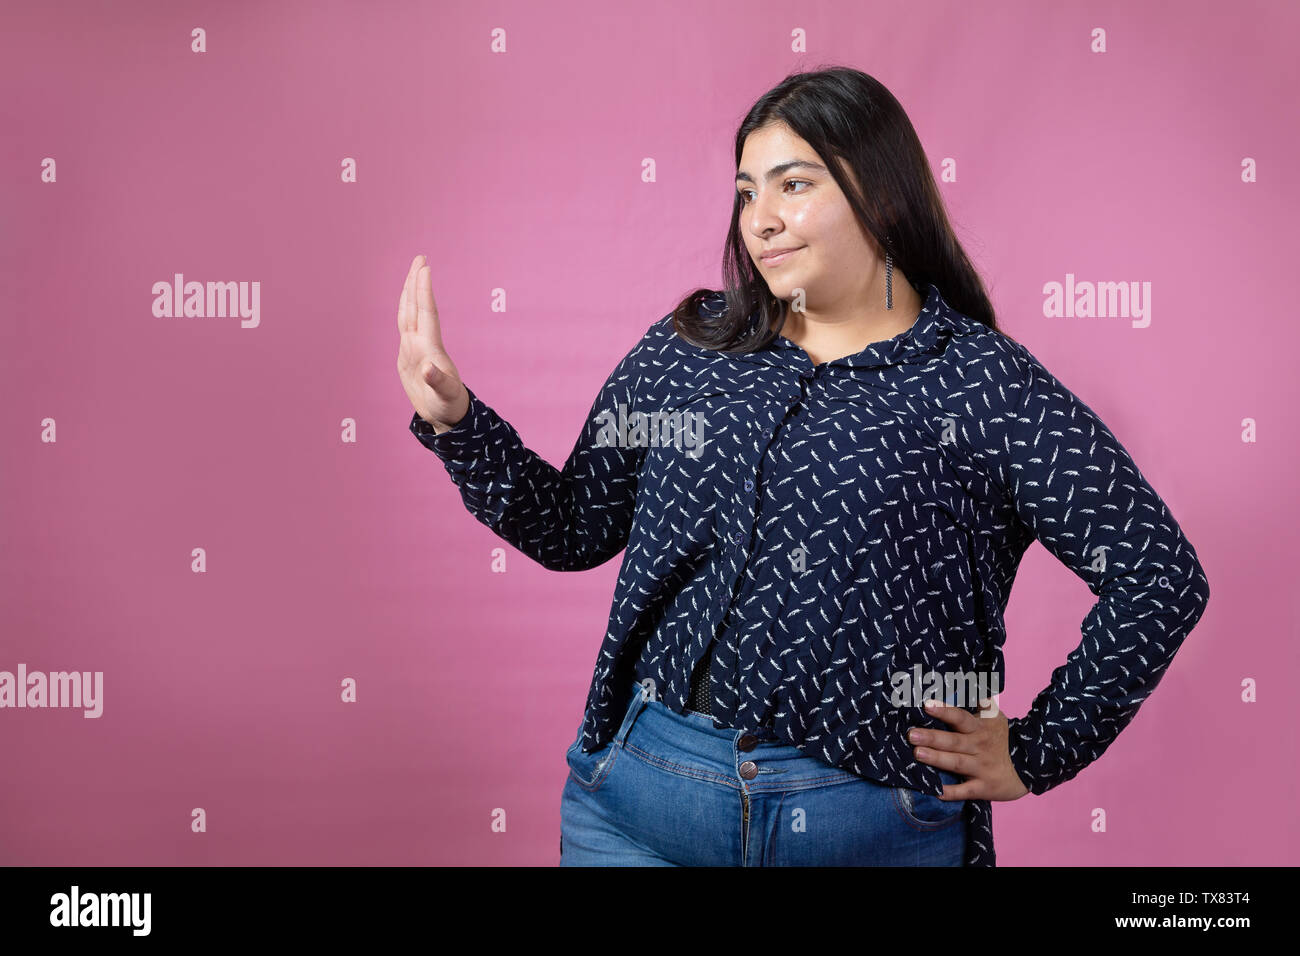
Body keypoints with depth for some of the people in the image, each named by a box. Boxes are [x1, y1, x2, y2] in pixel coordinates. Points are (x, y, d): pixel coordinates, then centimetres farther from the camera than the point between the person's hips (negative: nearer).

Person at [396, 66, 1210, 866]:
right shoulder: (687, 348, 5)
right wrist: (454, 417, -2)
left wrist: (1037, 755, -5)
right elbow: (576, 527, 9)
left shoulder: (984, 383, -7)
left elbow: (1162, 577, -6)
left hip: (873, 821, -3)